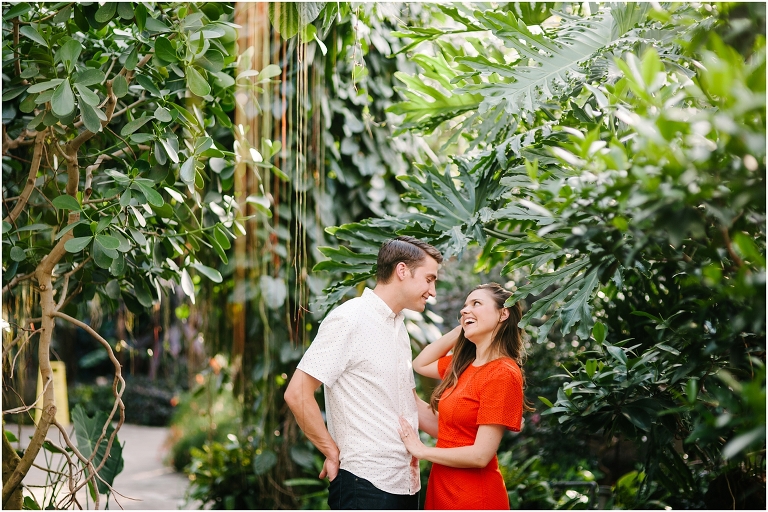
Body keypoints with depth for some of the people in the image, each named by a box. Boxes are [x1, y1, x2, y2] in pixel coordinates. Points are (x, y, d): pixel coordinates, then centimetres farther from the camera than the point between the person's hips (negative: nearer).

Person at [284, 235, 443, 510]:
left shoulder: (398, 327, 16)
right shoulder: (349, 319, -11)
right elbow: (297, 394, -17)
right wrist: (334, 453, -12)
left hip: (405, 483, 8)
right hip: (365, 484, -8)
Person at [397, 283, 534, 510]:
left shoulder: (503, 374, -19)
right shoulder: (463, 365, 5)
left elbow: (481, 455, -22)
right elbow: (420, 364, 22)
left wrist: (421, 450, -10)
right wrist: (459, 330, 9)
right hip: (443, 490, 8)